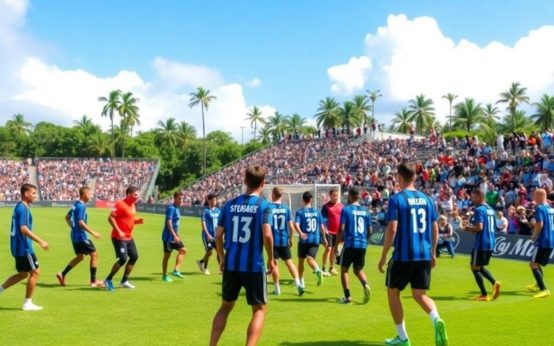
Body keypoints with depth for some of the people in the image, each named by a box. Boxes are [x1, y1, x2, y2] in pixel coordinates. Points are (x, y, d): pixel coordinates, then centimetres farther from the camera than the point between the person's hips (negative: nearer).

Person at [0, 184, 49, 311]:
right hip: (23, 247, -10)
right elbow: (24, 229, -25)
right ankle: (28, 303, 5)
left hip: (18, 246, 10)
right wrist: (40, 241, -26)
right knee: (35, 272, -2)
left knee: (23, 273, 18)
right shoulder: (23, 208, -17)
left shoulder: (19, 207, 14)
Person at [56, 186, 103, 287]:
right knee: (94, 254, -3)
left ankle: (62, 275, 18)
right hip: (81, 236, -10)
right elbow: (81, 222, -25)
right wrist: (93, 232, -21)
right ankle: (93, 281, 1)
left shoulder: (76, 204, 11)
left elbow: (67, 217, 22)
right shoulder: (81, 206, -18)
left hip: (75, 235, 10)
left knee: (80, 257, 19)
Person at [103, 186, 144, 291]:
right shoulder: (121, 204, -16)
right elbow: (110, 218, -20)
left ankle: (124, 281, 19)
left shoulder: (132, 205, 11)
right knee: (123, 259, -14)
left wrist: (138, 221, 1)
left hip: (129, 237, 9)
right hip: (119, 237, -9)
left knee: (134, 256, 8)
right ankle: (108, 280, 3)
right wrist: (118, 231, -25)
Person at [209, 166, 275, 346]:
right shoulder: (263, 204, -7)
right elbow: (267, 235, -17)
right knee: (259, 309, 10)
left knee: (226, 306, 20)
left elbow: (218, 235, 4)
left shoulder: (230, 204, 5)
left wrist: (222, 258, 18)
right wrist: (271, 259, -3)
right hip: (254, 266, -4)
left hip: (231, 264, 4)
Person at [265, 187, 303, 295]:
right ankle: (298, 283, -1)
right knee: (289, 261, 11)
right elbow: (291, 226, 0)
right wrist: (290, 239, 13)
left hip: (273, 240, -3)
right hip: (284, 240, 3)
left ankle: (277, 288, 10)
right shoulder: (286, 208, 1)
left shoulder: (268, 207, -9)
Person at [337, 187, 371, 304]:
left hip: (350, 244, -4)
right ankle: (365, 285, -10)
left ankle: (347, 296, 5)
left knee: (344, 269, 11)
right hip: (362, 245, 4)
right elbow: (370, 231, 10)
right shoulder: (365, 211, 8)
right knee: (358, 269, 19)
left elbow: (341, 229, -10)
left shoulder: (346, 210, -5)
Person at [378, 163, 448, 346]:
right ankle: (436, 319, -17)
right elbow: (435, 229, 11)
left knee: (392, 292, 14)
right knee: (420, 295, 13)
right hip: (425, 256, 5)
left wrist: (383, 256, -6)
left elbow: (392, 229, -14)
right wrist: (433, 253, 22)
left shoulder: (396, 199, -8)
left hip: (403, 256, -5)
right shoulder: (427, 199, 9)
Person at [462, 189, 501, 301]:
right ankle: (494, 282, 0)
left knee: (475, 267, 2)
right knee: (480, 267, 21)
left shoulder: (479, 210, -14)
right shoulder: (490, 209, 15)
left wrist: (468, 228, -7)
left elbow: (479, 227, -24)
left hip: (481, 243, -9)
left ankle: (484, 295, 2)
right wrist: (471, 225, 19)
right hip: (490, 243, 9)